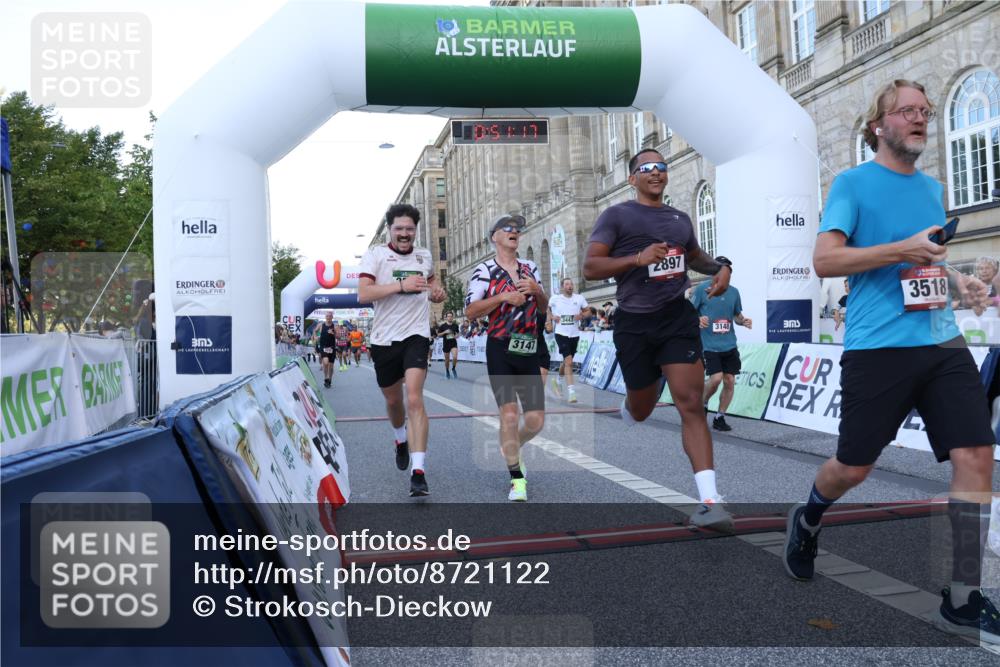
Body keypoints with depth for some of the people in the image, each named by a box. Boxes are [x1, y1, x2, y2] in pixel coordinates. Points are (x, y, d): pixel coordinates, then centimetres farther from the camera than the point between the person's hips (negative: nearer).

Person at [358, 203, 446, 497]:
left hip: (416, 336, 0)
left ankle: (418, 472, -18)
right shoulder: (375, 255, -3)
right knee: (393, 400, 17)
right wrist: (401, 286, -26)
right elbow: (363, 294, -17)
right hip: (384, 338, 0)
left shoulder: (425, 256, 9)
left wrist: (437, 291, 8)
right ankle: (401, 440, 50)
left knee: (414, 400, -16)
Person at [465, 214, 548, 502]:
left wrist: (537, 290, -2)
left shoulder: (530, 268, 14)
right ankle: (517, 479, 2)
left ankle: (511, 448, 34)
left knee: (536, 420, 2)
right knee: (509, 414, -13)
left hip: (529, 351, 4)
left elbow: (544, 308, 18)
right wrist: (503, 297, -16)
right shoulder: (484, 270, 0)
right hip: (500, 350, -4)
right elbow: (470, 311, -7)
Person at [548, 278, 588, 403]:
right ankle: (571, 392, -17)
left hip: (574, 334, 4)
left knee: (567, 361, 19)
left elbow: (588, 311, 11)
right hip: (561, 333, -4)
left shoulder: (579, 298, 1)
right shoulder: (555, 298, -3)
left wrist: (582, 315, -10)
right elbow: (545, 309, 12)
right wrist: (552, 316, -6)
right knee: (569, 361, -16)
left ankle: (558, 380, 48)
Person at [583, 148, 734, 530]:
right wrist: (638, 258, -23)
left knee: (691, 404, -12)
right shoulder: (616, 216, -2)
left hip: (677, 316, 3)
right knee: (641, 409, 12)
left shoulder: (680, 219, 15)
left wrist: (721, 266, 12)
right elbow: (590, 268, -10)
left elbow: (694, 256, 34)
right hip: (634, 323, -2)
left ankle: (710, 501, -15)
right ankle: (626, 410, 53)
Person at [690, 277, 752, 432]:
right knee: (716, 378, -16)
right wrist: (698, 319, -22)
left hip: (730, 345, 5)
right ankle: (702, 404, 14)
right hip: (709, 345, -5)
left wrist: (743, 321, -2)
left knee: (730, 381, 2)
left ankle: (720, 418, 17)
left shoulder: (734, 292, 9)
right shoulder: (702, 289, -4)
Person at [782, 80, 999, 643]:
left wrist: (944, 281, 12)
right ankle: (807, 520, 37)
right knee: (854, 466, 3)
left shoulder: (933, 187, 19)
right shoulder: (852, 183, 0)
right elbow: (824, 260, -11)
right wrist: (903, 249, -18)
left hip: (944, 344, 6)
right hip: (877, 348, -5)